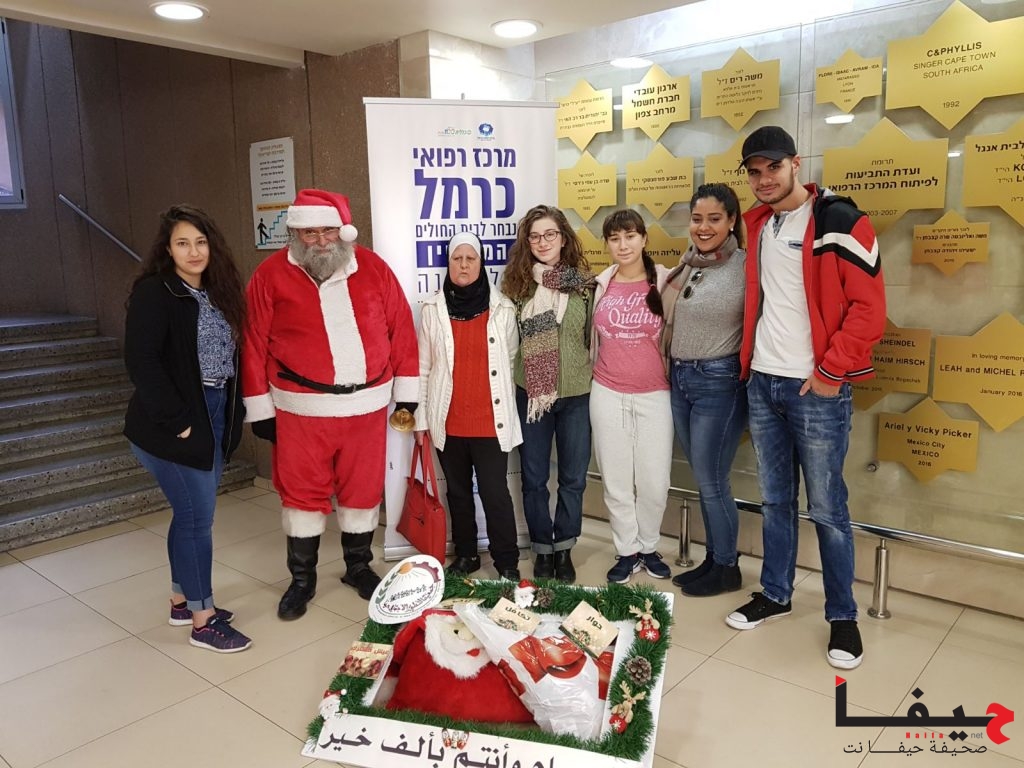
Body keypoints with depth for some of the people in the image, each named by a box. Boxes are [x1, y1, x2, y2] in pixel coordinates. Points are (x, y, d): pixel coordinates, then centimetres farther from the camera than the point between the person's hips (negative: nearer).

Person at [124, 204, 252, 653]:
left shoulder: (217, 293, 9)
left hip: (214, 419, 7)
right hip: (172, 428, -7)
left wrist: (230, 416, 4)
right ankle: (202, 620, 12)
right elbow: (141, 363, -19)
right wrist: (177, 422, -18)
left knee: (191, 514, 17)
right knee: (198, 518, -1)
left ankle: (182, 600, 33)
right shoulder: (153, 293, -12)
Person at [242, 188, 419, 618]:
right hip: (300, 408, -1)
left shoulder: (373, 268, 2)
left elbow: (401, 329, 4)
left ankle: (358, 567, 32)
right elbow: (254, 344, -2)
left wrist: (406, 389, 4)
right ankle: (302, 579, 26)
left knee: (363, 490, 12)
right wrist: (259, 408, -2)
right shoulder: (271, 275, -3)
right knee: (303, 494, 7)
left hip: (367, 404, 2)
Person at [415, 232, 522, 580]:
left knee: (495, 493, 0)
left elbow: (511, 360, 7)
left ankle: (507, 562, 15)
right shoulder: (433, 309, 1)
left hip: (490, 420, -1)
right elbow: (422, 366, 3)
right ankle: (465, 555, 29)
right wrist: (421, 418, 2)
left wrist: (505, 407, 6)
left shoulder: (502, 308, 0)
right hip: (448, 421, 2)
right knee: (458, 492, 14)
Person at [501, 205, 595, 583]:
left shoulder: (585, 283, -1)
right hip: (531, 395, 1)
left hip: (577, 395, 0)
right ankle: (543, 549, 27)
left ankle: (564, 549, 28)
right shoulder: (516, 283, 1)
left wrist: (596, 383, 2)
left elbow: (594, 337, 5)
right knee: (534, 478, 10)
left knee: (573, 477, 10)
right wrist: (509, 385, 2)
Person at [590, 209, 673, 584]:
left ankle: (649, 547, 26)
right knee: (616, 481, 7)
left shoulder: (665, 281, -4)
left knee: (655, 482, 2)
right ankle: (627, 551, 24)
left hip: (654, 395, -1)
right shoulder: (601, 285, 3)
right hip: (608, 395, 2)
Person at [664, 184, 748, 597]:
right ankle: (713, 559, 30)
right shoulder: (686, 264, 8)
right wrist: (673, 369, 11)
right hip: (680, 378, 7)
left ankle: (727, 568, 21)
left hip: (719, 382, -7)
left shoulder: (746, 266, -13)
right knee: (703, 480, 15)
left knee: (711, 482, 2)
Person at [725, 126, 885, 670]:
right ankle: (774, 594, 29)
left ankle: (842, 616, 19)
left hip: (817, 388, -5)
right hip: (762, 383, 6)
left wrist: (831, 371, -14)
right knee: (775, 500, 15)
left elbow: (869, 306, -13)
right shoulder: (756, 224, 10)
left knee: (826, 509, 3)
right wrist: (750, 361, 12)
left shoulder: (839, 221, -9)